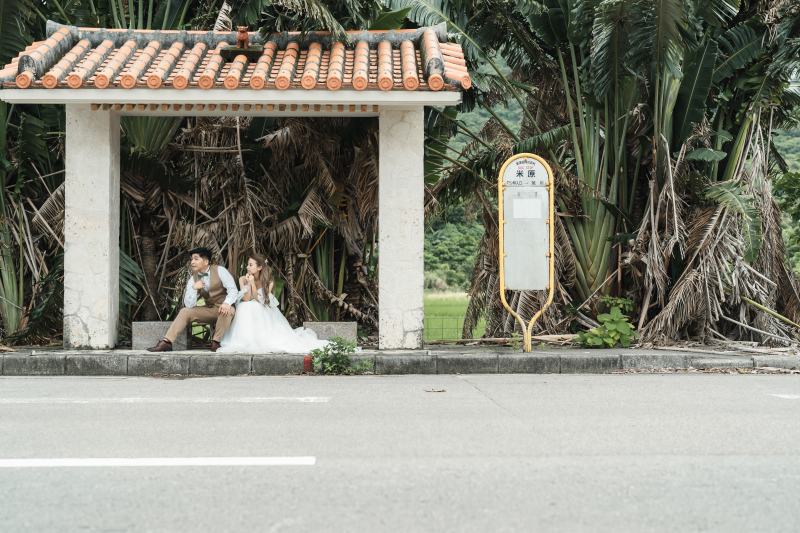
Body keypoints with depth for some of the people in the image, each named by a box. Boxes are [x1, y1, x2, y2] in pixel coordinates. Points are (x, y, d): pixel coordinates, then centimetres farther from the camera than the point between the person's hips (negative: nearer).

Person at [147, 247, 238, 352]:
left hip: (224, 309, -5)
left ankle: (215, 343, -27)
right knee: (185, 311, -11)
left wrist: (227, 303, -36)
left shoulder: (219, 270, -9)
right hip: (209, 310, 5)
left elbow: (233, 289, -16)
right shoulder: (193, 279, 2)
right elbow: (189, 305, -5)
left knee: (229, 311, -38)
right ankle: (166, 342, -16)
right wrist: (193, 288, -21)